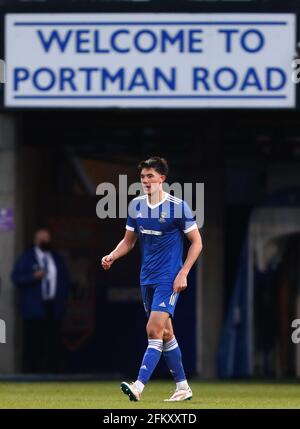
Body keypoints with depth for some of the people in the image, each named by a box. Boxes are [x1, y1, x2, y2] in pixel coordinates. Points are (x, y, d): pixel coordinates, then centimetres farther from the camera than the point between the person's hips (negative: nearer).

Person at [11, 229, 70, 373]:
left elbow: (65, 279, 24)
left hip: (53, 307, 4)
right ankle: (29, 374, -6)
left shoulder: (56, 259, 19)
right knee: (32, 345, -8)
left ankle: (51, 373, -1)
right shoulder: (26, 258, 5)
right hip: (34, 309, -4)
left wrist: (62, 296, 9)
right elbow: (16, 277, -3)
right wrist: (34, 276, -17)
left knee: (52, 344, -2)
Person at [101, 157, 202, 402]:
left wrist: (183, 274, -12)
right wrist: (112, 256, -4)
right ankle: (183, 387, 20)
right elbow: (129, 241, 16)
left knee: (154, 331, -16)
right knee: (165, 333, 11)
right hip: (147, 278, 7)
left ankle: (139, 386, -23)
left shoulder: (178, 206, -10)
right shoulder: (136, 206, 6)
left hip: (169, 279, -7)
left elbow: (197, 242, -4)